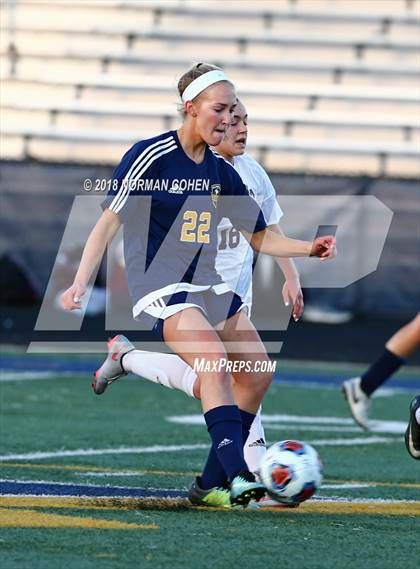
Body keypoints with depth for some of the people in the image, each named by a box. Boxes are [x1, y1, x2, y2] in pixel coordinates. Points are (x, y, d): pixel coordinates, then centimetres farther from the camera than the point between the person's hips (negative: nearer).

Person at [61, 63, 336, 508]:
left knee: (258, 374, 0)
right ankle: (237, 476, -35)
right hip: (159, 286, -8)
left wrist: (310, 249, -1)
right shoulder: (150, 156, -11)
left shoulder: (221, 172, 9)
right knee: (215, 362, -28)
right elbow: (109, 222, -12)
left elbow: (261, 238, 15)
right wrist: (80, 283, -21)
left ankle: (211, 483, 8)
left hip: (208, 284, 8)